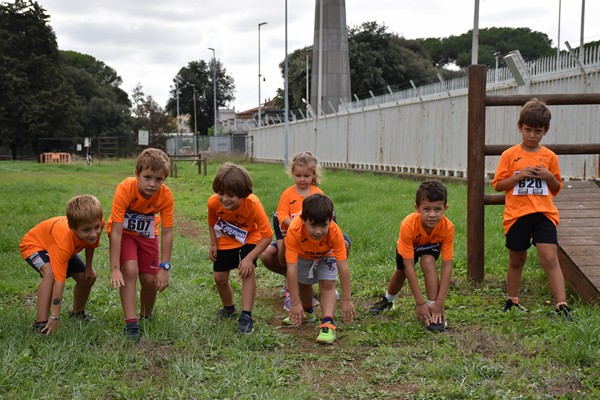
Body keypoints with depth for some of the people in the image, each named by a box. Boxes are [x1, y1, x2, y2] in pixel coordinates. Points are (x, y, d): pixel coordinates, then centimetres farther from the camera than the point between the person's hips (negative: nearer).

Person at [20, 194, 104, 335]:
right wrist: (55, 317, -45)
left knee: (89, 277, 3)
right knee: (51, 273, -35)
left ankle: (77, 312, 31)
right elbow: (59, 280, -46)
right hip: (34, 244, -7)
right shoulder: (65, 239, -47)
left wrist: (88, 268, -5)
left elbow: (90, 245, -3)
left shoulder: (96, 224, -30)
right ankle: (41, 324, -27)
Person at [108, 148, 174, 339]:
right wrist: (114, 269, -34)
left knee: (150, 279, -3)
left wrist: (164, 267, -24)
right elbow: (115, 231, -33)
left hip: (147, 234, 2)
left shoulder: (165, 195, -27)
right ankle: (131, 323, -18)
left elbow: (167, 233, -21)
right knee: (130, 270, -24)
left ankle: (147, 316, 26)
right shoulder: (125, 189, -34)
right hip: (123, 232, -2)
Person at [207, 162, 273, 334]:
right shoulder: (214, 202, -29)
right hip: (226, 239, 3)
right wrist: (213, 245, -13)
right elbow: (212, 224, -4)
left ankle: (246, 316, -17)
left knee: (248, 271, -25)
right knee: (219, 277, 4)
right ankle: (229, 308, 34)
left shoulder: (253, 204, -38)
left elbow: (267, 236, -31)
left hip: (249, 238, -3)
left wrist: (249, 258, -35)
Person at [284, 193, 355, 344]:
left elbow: (343, 266, -38)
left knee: (327, 284, -19)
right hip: (303, 255, 1)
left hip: (327, 255, -1)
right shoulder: (294, 231, -45)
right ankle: (307, 313, 43)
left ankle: (328, 324, -24)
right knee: (303, 284, 16)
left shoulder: (335, 232, -42)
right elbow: (291, 268, -42)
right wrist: (295, 303, -41)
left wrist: (346, 300, -36)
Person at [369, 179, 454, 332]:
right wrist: (420, 302, -43)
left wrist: (439, 302, -42)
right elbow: (409, 267, -42)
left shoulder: (447, 227, -40)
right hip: (409, 246, 0)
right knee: (401, 272, 19)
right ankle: (388, 300, 53)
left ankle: (435, 313, -23)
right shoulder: (408, 226, -44)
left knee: (428, 262, -30)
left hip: (431, 245, 0)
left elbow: (447, 266, -37)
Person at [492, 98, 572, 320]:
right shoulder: (510, 155, 0)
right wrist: (518, 176, -15)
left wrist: (549, 177, -7)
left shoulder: (549, 157, 6)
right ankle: (512, 301, 30)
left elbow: (556, 189, 13)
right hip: (517, 215, 0)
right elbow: (498, 184, -1)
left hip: (543, 214, 0)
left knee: (550, 258, -12)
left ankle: (562, 306, -10)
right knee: (516, 260, 13)